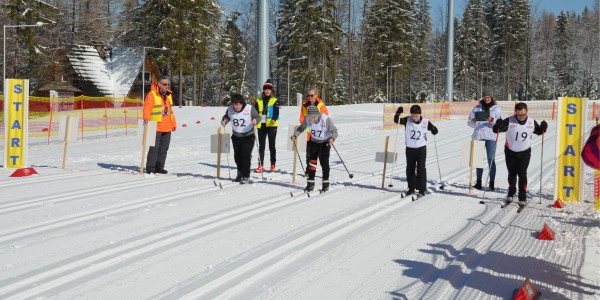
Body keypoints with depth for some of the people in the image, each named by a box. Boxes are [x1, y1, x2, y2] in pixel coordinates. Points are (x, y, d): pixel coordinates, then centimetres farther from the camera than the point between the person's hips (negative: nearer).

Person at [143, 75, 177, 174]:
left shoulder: (169, 95, 16)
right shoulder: (152, 94, -8)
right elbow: (147, 108, -18)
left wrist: (173, 123, 22)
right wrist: (146, 118, -35)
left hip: (167, 128, 7)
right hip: (156, 128, -7)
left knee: (164, 148, 11)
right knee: (154, 148, -4)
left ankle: (159, 167, 21)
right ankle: (150, 168, 4)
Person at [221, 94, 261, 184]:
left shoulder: (249, 108, -15)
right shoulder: (230, 109, -6)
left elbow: (258, 117, -7)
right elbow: (226, 117, 9)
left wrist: (255, 120, -29)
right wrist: (224, 121, -13)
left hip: (248, 136, -4)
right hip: (236, 137, 4)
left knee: (245, 156, -13)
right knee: (237, 156, 13)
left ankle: (246, 176, -5)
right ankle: (240, 173, 36)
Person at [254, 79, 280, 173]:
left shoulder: (275, 101, 4)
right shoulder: (258, 101, 12)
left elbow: (276, 112, -9)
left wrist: (274, 119, -28)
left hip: (271, 125, -3)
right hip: (261, 125, 3)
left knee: (272, 146, 1)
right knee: (261, 146, 5)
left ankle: (273, 165, 7)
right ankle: (260, 165, 8)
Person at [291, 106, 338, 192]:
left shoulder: (326, 119, -27)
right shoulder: (307, 118, -17)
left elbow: (334, 130, -24)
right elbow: (302, 127, -2)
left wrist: (332, 138, -44)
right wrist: (295, 135, -19)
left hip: (325, 142, -4)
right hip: (314, 141, 4)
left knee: (324, 162, -10)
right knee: (312, 161, 0)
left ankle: (326, 184, 2)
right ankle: (310, 183, 9)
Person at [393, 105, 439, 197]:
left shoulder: (425, 122, -7)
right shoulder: (407, 120, -5)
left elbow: (433, 129, 1)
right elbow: (396, 120, -11)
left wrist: (434, 130, -22)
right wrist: (398, 113, -29)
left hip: (421, 148, -2)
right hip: (410, 148, 2)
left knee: (421, 169, -6)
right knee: (410, 169, 12)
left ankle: (422, 189, 1)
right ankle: (411, 188, 26)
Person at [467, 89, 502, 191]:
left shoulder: (496, 108, 7)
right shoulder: (477, 108, 13)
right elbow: (469, 122, 11)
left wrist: (492, 120, -22)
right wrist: (473, 121, -11)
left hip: (491, 136, -3)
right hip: (478, 136, 3)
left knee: (491, 159, -5)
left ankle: (492, 183, -3)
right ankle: (478, 181, 11)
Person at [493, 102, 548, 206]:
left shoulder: (531, 122, -7)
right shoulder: (509, 121, -16)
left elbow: (538, 131, 11)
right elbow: (496, 130, -15)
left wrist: (543, 128, -10)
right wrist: (498, 125, -37)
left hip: (525, 152, 0)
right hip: (510, 151, 0)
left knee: (522, 173, -9)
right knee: (512, 173, 13)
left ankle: (523, 197, -1)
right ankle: (511, 193, 34)